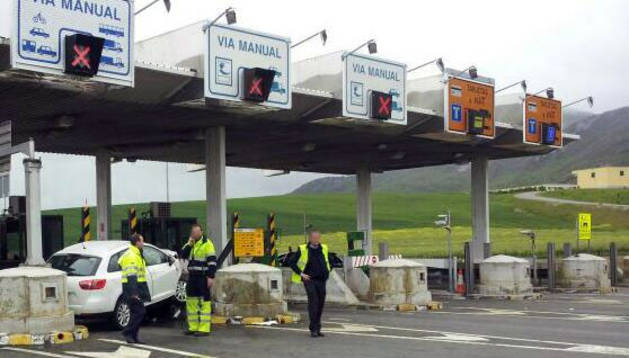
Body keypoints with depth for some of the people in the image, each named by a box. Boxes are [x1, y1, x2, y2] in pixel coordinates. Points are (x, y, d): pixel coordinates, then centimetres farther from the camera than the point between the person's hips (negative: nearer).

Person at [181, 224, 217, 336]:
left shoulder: (207, 243, -8)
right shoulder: (191, 243, 16)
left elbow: (212, 261, -13)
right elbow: (183, 256, 9)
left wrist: (211, 277, -19)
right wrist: (189, 244, -5)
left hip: (203, 276, -8)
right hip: (192, 276, 8)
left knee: (204, 302, -6)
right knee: (191, 301, 11)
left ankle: (204, 329, -5)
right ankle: (193, 327, 20)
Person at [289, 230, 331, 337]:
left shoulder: (323, 248, 9)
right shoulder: (303, 250, -5)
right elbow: (293, 264, 0)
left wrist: (327, 272, 13)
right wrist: (301, 274, -8)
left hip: (322, 281, 5)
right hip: (310, 280, -5)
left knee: (320, 305, 6)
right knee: (313, 302, -15)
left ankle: (317, 329, 16)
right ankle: (313, 329, -13)